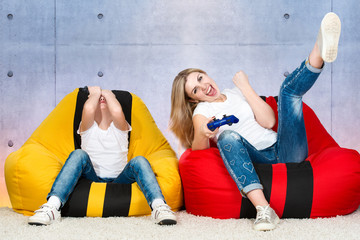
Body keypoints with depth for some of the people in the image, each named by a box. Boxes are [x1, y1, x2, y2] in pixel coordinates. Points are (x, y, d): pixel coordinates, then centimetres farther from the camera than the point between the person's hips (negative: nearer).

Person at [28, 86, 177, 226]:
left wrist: (108, 94, 6)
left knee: (139, 161, -27)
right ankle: (52, 206, -47)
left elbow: (117, 111, -16)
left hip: (119, 179, 1)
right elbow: (88, 109, -14)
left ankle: (158, 206, -51)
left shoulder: (119, 127, 11)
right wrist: (95, 93, 8)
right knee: (79, 155, -28)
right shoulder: (88, 127, 11)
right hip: (92, 178, 0)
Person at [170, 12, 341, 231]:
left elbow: (268, 121, 5)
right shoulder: (201, 112, 14)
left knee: (290, 88, -10)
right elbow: (198, 149, -4)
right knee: (228, 136, -33)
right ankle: (263, 209, -48)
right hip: (257, 161, -3)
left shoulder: (236, 94, 21)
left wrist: (245, 86, 3)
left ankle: (319, 53, -44)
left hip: (285, 150, 3)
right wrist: (203, 133, -26)